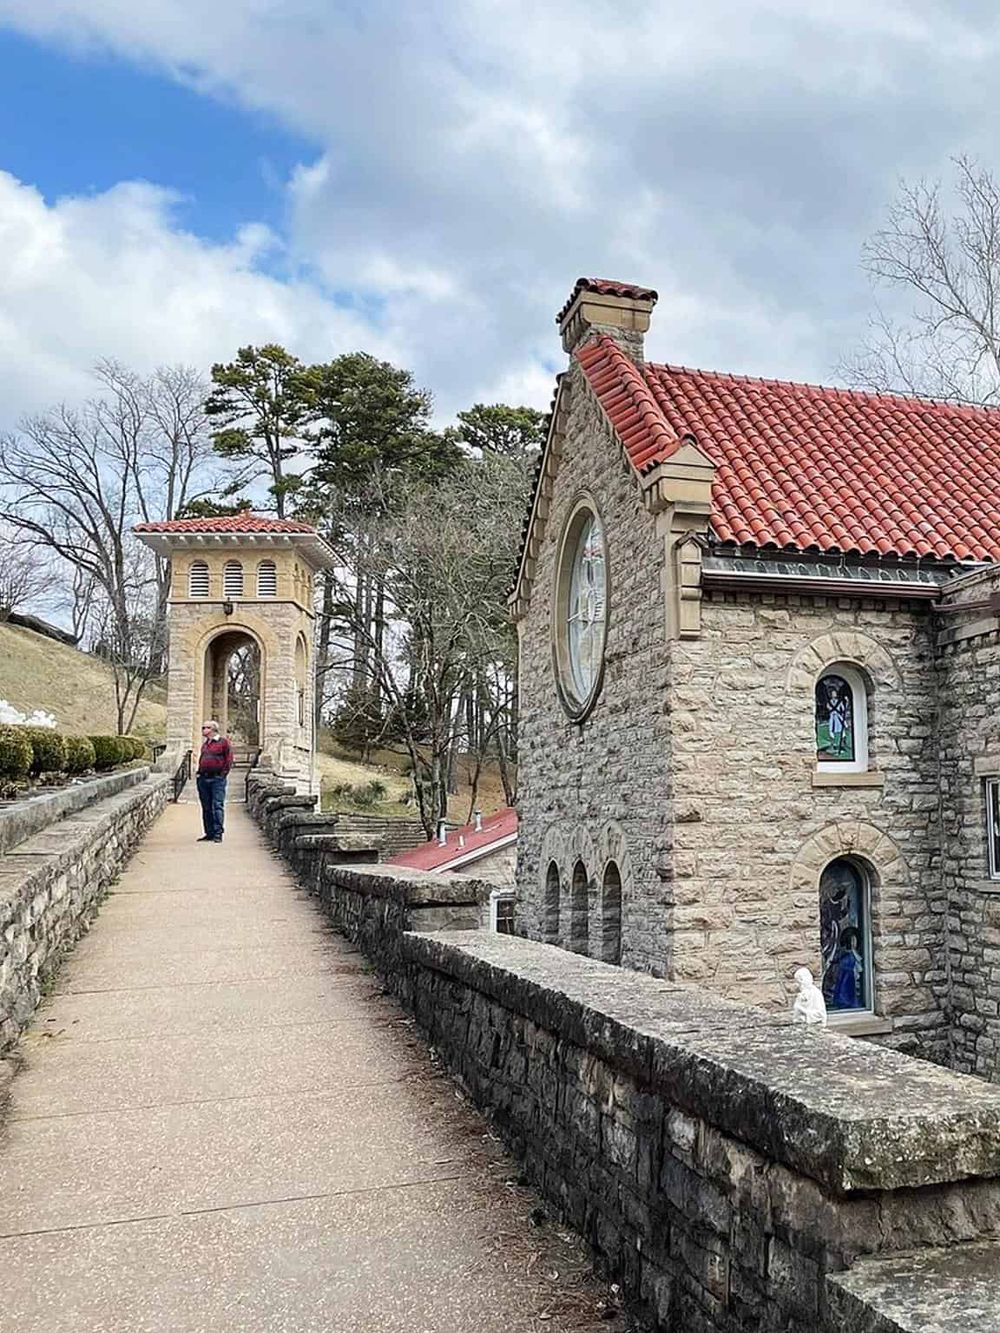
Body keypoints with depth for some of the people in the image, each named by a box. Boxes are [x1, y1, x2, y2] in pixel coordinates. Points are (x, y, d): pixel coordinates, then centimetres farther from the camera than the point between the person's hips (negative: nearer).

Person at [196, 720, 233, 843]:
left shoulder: (223, 742, -1)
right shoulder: (204, 744, 20)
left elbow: (229, 759, -4)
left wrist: (223, 773, -6)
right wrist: (200, 771, 15)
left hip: (217, 779, -7)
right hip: (203, 779, 7)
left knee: (217, 806, -9)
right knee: (206, 808, 8)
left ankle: (218, 834, -8)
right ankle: (209, 833, 14)